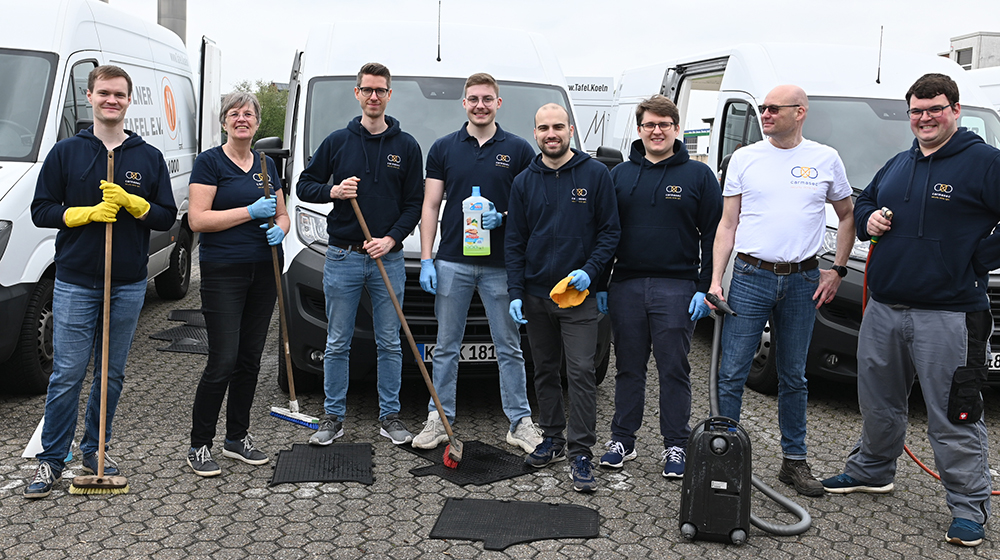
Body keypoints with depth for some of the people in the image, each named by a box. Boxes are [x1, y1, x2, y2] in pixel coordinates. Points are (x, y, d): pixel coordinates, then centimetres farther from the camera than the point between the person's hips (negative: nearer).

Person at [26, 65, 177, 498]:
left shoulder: (149, 158, 8)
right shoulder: (65, 152, 4)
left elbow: (167, 217, 5)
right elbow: (41, 210, 1)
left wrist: (130, 201, -13)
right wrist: (90, 213, -14)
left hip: (129, 284, 2)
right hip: (75, 283, -2)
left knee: (112, 374, 9)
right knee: (67, 376, -2)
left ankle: (96, 450, 24)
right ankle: (51, 460, 11)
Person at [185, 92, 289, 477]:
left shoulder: (266, 165, 14)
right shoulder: (210, 162, -4)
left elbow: (282, 214, 20)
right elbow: (198, 220, -12)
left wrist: (279, 229, -3)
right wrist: (251, 211, -17)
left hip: (263, 270, 6)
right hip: (223, 273, -6)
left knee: (250, 358, 10)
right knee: (223, 361, -7)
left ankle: (237, 438, 23)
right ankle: (199, 446, 6)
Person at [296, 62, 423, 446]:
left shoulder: (406, 146, 5)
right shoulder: (337, 141, 5)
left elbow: (415, 203, 4)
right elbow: (305, 185, 9)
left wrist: (391, 238, -11)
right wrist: (332, 191, -12)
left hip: (388, 259, 0)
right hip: (342, 257, 0)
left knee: (390, 343, 7)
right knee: (337, 344, 6)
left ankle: (390, 417, 18)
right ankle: (333, 417, 18)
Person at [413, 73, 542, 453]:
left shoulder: (518, 150, 4)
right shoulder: (443, 149, 7)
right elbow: (430, 206, 5)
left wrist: (502, 217, -14)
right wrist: (426, 260, -2)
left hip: (501, 265, -1)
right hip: (451, 262, 1)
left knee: (509, 348, 6)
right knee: (446, 346, 8)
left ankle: (520, 422, 15)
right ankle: (439, 420, 18)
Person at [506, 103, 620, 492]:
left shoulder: (595, 174, -1)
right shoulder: (524, 182, 7)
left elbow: (610, 231, 1)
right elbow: (515, 242, 8)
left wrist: (589, 270, -14)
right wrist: (515, 293, -1)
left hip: (578, 295, -3)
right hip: (536, 295, 4)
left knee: (581, 372, -7)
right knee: (545, 371, 12)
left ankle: (580, 453, 0)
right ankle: (552, 440, 25)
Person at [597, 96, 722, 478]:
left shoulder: (698, 175, 3)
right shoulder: (619, 175, 11)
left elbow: (712, 235, 0)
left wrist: (704, 288, -8)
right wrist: (599, 284, 5)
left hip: (676, 289, -2)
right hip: (626, 286, 3)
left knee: (674, 370, 4)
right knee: (628, 368, 10)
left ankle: (676, 446, 14)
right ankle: (622, 440, 20)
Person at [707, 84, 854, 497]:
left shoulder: (825, 160, 6)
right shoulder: (744, 159, 3)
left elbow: (847, 217, 16)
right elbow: (727, 225, 3)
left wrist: (837, 270, 7)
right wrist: (715, 280, -5)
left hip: (802, 281, 1)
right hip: (750, 277, -1)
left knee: (793, 377, 11)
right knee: (731, 373, -3)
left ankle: (794, 460, 22)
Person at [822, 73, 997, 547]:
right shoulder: (897, 166, 14)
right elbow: (862, 204, 27)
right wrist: (869, 220, 6)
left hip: (948, 316, -6)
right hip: (883, 310, 7)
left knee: (954, 416, -1)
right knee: (878, 400, 19)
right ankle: (872, 470, 39)